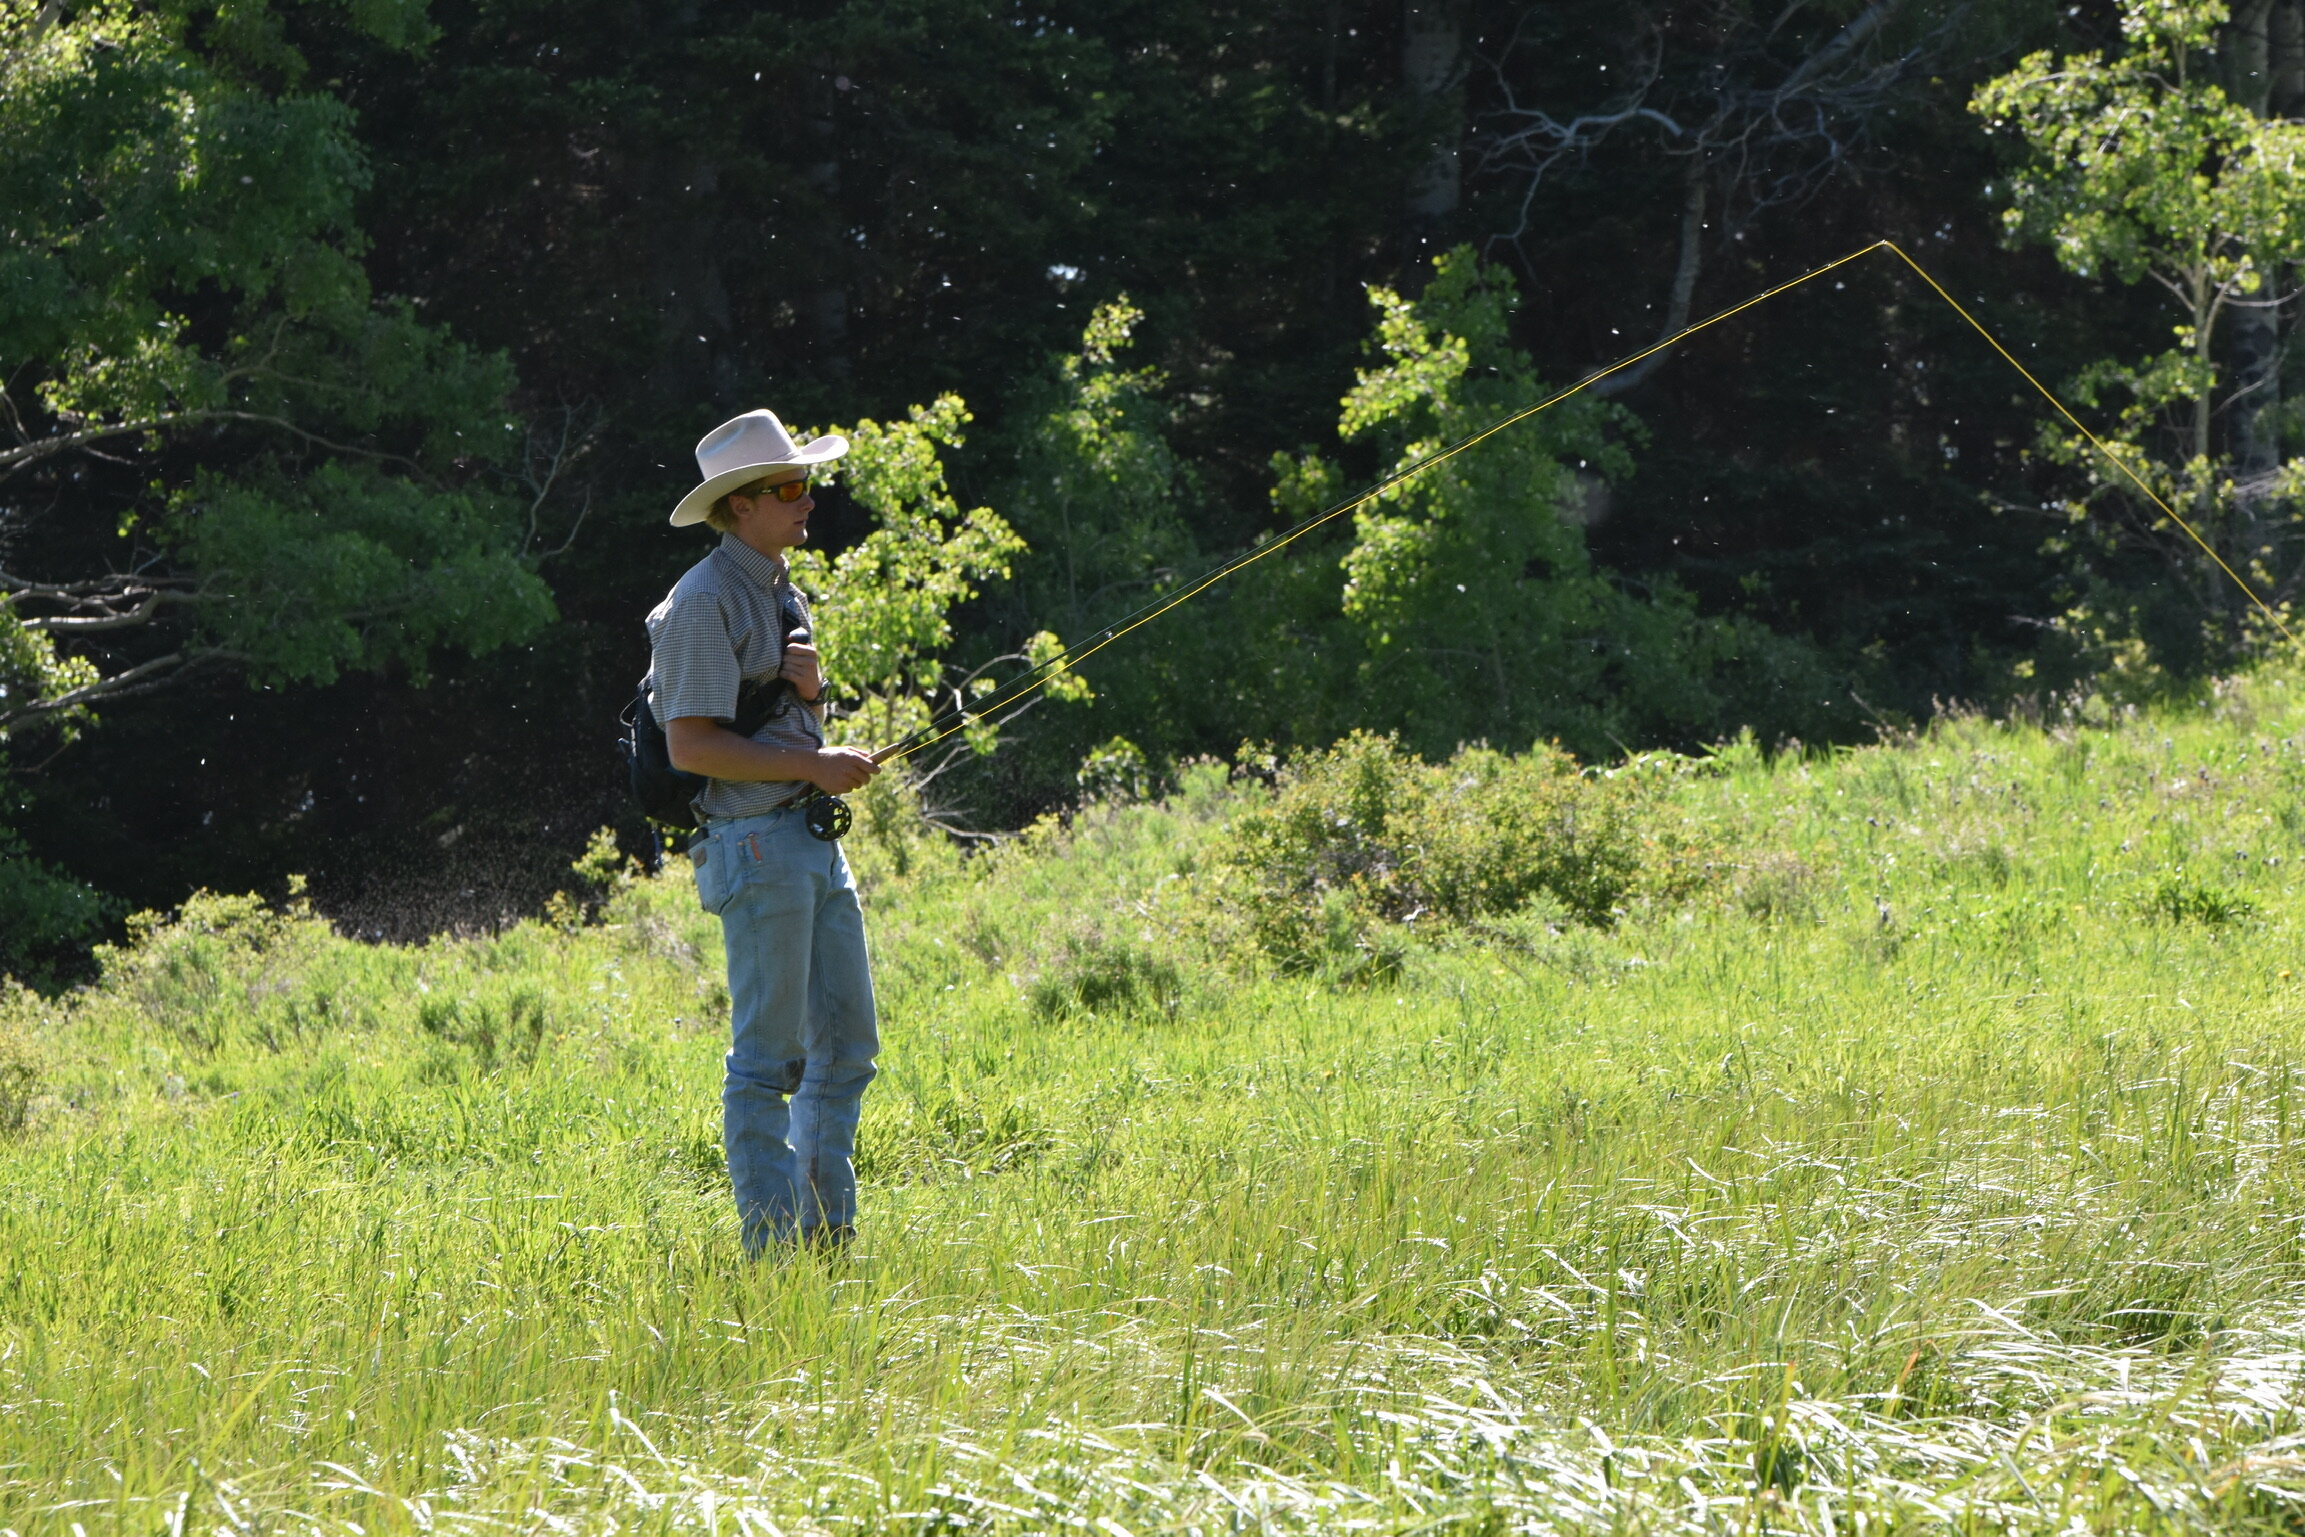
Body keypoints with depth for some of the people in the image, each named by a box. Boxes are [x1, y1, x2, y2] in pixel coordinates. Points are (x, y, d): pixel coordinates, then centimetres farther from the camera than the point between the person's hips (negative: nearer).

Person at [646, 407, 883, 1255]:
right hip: (757, 841, -9)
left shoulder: (783, 591, 18)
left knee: (847, 1047, 10)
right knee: (767, 1055, -7)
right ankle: (770, 1241, -4)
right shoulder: (705, 601, -11)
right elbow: (691, 745, -17)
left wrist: (810, 685, 2)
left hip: (816, 838, 9)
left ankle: (828, 1234, 17)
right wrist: (813, 764, -18)